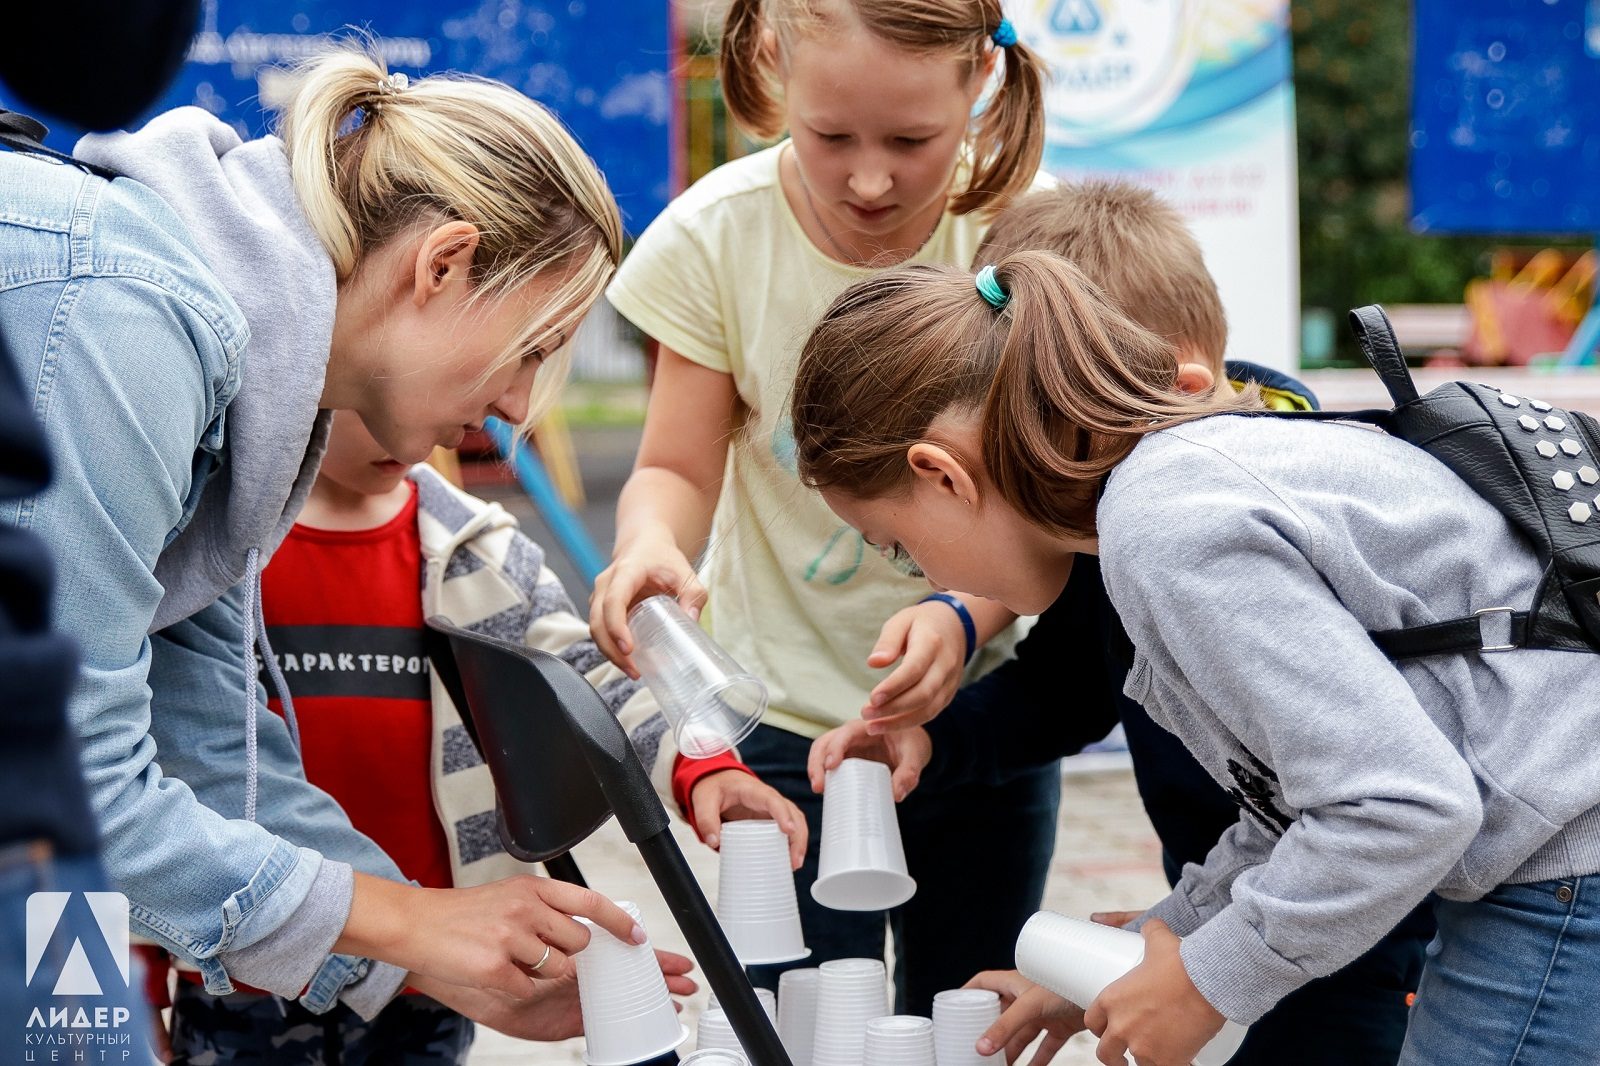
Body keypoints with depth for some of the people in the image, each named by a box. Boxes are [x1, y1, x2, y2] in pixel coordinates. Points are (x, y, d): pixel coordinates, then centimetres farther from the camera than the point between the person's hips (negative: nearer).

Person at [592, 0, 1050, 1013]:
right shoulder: (720, 234, -14)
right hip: (789, 711, -1)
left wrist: (967, 619, -32)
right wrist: (650, 542, -28)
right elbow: (680, 466, -5)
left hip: (980, 703, 1)